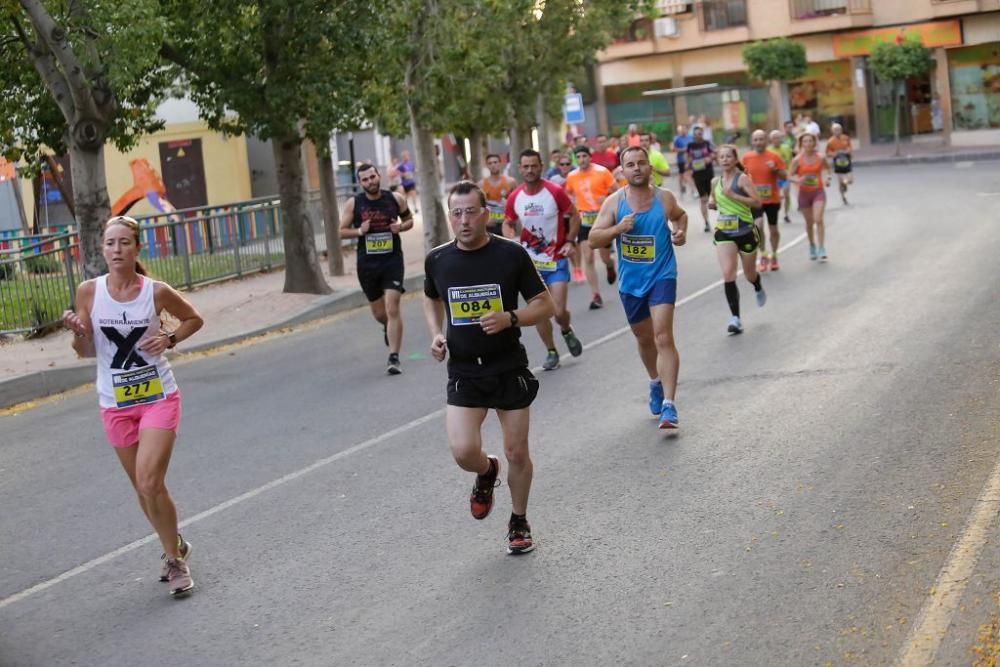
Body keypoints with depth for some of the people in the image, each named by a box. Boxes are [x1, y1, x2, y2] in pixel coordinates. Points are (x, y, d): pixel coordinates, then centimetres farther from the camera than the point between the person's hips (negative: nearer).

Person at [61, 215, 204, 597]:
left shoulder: (156, 291, -9)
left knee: (150, 482, -14)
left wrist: (169, 339, -9)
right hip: (116, 404, 3)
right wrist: (76, 331, -19)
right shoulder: (88, 292, -6)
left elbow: (194, 319, 9)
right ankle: (174, 548, 35)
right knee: (143, 487, 13)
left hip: (159, 398, -3)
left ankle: (174, 558, 5)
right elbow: (86, 351, 2)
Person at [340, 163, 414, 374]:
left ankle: (394, 357, -10)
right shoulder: (353, 203, -4)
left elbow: (409, 219, 13)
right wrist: (359, 231, -16)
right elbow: (342, 231, 2)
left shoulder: (396, 199, -2)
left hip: (392, 259, -1)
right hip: (367, 263, 1)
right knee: (378, 312, 14)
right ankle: (388, 328, 51)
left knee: (392, 308, -13)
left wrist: (401, 226, -9)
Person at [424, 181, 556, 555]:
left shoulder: (512, 255, -9)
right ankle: (487, 473, 24)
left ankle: (519, 523, 30)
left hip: (510, 369, -1)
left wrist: (510, 319, -22)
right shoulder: (437, 260, -1)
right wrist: (436, 334, 2)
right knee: (463, 451, -13)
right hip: (463, 372, 1)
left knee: (517, 453, 6)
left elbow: (545, 306, -4)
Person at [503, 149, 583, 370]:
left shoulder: (555, 191, -11)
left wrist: (570, 241, -10)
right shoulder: (514, 197, -3)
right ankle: (551, 352, 21)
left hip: (556, 260, -3)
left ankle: (567, 331, 27)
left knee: (559, 311, -8)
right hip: (530, 262, 3)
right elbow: (508, 224, 11)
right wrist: (511, 241, -9)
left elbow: (574, 215, 1)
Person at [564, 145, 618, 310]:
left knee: (605, 257, 8)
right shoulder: (571, 176, 2)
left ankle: (610, 266, 47)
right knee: (588, 259, -8)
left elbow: (617, 191, -4)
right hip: (584, 220, 2)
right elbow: (569, 193, 21)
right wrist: (573, 203, 4)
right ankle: (596, 296, -5)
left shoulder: (602, 171, -8)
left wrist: (608, 200, -22)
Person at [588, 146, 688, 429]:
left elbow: (680, 215, 18)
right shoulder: (614, 202, -5)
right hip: (630, 281, 3)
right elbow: (593, 239, -5)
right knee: (644, 338, 19)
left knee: (663, 337, -17)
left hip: (661, 276, -3)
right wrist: (618, 228, -22)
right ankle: (655, 382, 48)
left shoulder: (665, 198, -4)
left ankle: (669, 405, -21)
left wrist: (680, 232, -3)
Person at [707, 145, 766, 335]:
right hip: (723, 233, 3)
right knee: (728, 275, -13)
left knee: (749, 274, 15)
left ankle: (759, 289, 53)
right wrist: (712, 204, 0)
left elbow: (757, 202, -18)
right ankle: (735, 318, -14)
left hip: (745, 231, -3)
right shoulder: (716, 182, 5)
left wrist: (733, 195, -25)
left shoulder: (743, 178, -11)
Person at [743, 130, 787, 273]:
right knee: (758, 225, -19)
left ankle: (774, 256, 30)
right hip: (755, 199, 0)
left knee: (773, 228, 11)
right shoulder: (747, 157, -1)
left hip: (772, 199, 0)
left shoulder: (774, 156, -5)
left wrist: (775, 169, -20)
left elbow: (784, 176, -3)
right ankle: (763, 256, -2)